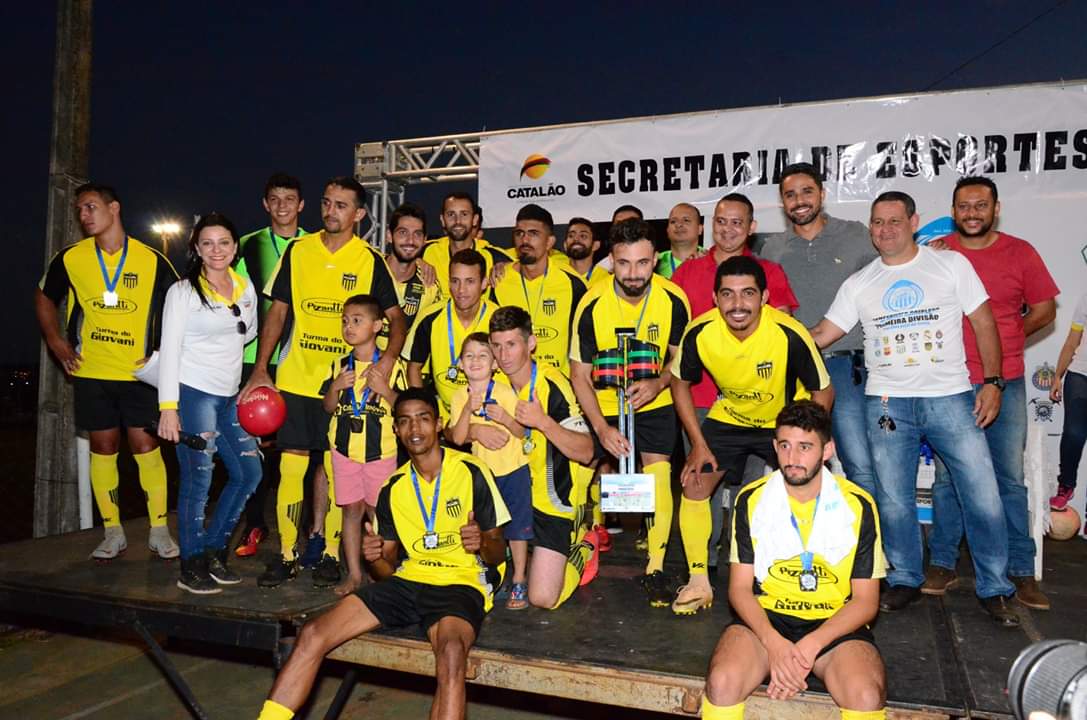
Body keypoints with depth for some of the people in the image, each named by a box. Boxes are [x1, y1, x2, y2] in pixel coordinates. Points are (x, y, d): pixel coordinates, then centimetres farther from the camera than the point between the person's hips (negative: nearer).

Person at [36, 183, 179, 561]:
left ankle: (159, 530, 8)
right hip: (91, 372, 2)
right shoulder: (70, 259, 1)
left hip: (139, 373, -2)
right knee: (103, 448, 7)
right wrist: (55, 341, 6)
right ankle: (113, 533, 17)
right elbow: (44, 298, 17)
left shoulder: (152, 260, -4)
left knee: (145, 445, -2)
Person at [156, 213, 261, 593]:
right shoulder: (183, 290, -7)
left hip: (229, 397, 6)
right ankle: (192, 567, 9)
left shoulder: (246, 287, 8)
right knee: (198, 480, -5)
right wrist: (168, 407, -16)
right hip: (193, 394, -6)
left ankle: (214, 549, 24)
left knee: (249, 473, 8)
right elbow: (169, 350, -10)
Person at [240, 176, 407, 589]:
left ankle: (329, 553, 17)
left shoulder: (370, 261, 0)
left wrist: (388, 358, -17)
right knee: (291, 465, 3)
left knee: (335, 467, 4)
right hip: (295, 378, 2)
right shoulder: (297, 251, 6)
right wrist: (260, 369, 0)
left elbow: (395, 317, 1)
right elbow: (277, 312, 7)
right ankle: (287, 555, 15)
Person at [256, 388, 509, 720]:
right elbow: (388, 566, 17)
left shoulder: (472, 472, -2)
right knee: (313, 634, -14)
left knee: (451, 651, -38)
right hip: (408, 581, 5)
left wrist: (483, 545, -21)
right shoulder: (393, 487, 12)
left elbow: (497, 552, 3)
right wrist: (375, 558, -7)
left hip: (460, 584, -5)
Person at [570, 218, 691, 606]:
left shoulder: (673, 300, -18)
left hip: (654, 401, 0)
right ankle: (596, 529, 42)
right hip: (605, 405, 0)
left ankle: (655, 568, 1)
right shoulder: (592, 304, -21)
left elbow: (680, 356, -3)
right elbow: (580, 374, -15)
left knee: (658, 474, -12)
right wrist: (602, 428, -24)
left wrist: (658, 383, -25)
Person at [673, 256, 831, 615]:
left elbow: (822, 392, -16)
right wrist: (699, 444, -9)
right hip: (729, 418, 2)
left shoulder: (790, 335, -32)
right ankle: (699, 582, 9)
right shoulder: (700, 332, -25)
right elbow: (680, 383, -6)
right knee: (693, 485, -6)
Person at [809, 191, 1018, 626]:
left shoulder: (951, 264, 5)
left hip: (950, 397, -1)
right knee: (893, 500, 5)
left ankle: (995, 589, 15)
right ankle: (905, 580, 24)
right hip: (887, 402, 2)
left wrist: (992, 382, -4)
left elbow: (983, 323, 4)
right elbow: (821, 336, 9)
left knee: (983, 495, -3)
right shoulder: (858, 284, 10)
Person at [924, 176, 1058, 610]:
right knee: (947, 476, 6)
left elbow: (1045, 309, 10)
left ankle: (1021, 573, 15)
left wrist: (1004, 341, 5)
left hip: (1006, 384, 1)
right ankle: (943, 565, 16)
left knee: (1010, 477, 5)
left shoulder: (1020, 252, 4)